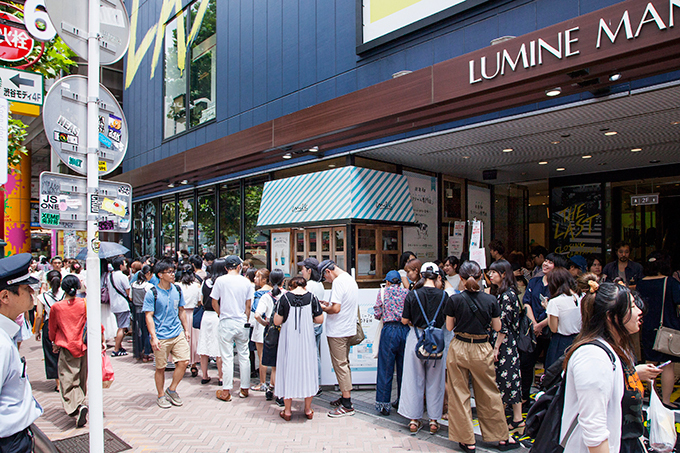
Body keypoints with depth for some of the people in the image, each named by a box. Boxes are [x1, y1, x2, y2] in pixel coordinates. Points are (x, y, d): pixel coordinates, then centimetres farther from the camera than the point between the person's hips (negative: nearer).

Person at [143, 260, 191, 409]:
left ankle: (172, 390, 19)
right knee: (161, 368, 6)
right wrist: (153, 337, -16)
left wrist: (186, 329, 15)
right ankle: (161, 395, 26)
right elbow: (149, 316, -10)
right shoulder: (152, 293, -8)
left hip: (177, 334, 4)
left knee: (183, 362, -3)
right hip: (161, 337, -4)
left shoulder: (177, 290, 7)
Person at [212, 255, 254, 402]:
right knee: (244, 356, 11)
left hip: (226, 322, -2)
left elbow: (214, 302, 2)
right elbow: (248, 305, 4)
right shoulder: (246, 282, 0)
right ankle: (244, 389, 19)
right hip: (242, 323, 2)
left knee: (227, 357, 3)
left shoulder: (220, 280, -5)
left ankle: (226, 391, 9)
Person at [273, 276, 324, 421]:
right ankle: (308, 410, 21)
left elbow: (277, 321, -6)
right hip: (307, 339, 1)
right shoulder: (311, 297, -2)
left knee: (288, 370, 9)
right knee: (307, 369, 12)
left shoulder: (285, 297, -6)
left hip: (288, 340, -1)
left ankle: (287, 411, 17)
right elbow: (320, 319, -1)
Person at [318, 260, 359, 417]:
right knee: (344, 364, 17)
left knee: (340, 366, -3)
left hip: (338, 331, -10)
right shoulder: (350, 279, 13)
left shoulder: (338, 281, -18)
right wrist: (328, 304, 15)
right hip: (348, 329, 10)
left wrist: (324, 308, -6)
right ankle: (345, 397, 27)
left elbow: (336, 309, -24)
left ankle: (347, 406, 2)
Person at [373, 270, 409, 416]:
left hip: (389, 330, -3)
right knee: (403, 367, 13)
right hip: (406, 331, 3)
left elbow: (377, 314, 0)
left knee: (386, 368, 3)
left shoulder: (383, 292, 2)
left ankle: (383, 404, 6)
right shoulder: (407, 292, 8)